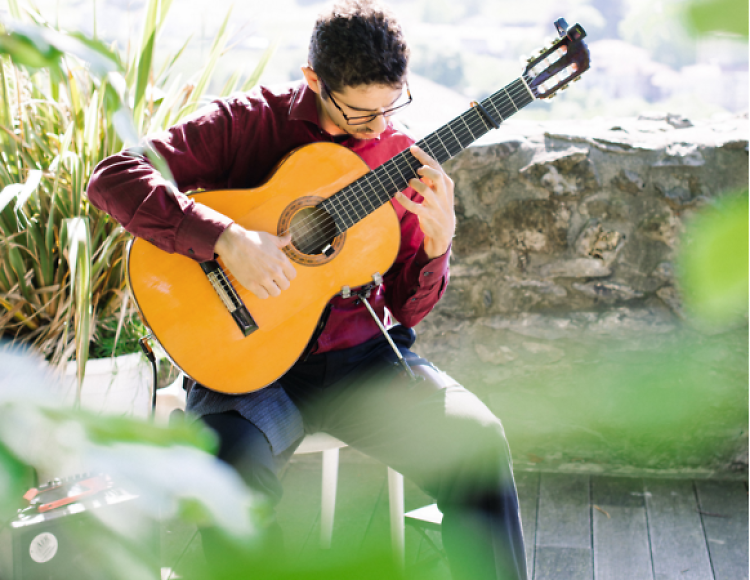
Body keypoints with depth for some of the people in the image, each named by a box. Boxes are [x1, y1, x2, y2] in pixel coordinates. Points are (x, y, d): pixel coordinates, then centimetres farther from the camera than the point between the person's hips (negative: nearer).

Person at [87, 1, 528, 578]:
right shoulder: (245, 121, -3)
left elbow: (407, 308, 9)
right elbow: (113, 178, -14)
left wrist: (437, 241, -12)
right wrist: (227, 238, -25)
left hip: (360, 358, 3)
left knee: (475, 435, -20)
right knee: (236, 457, -34)